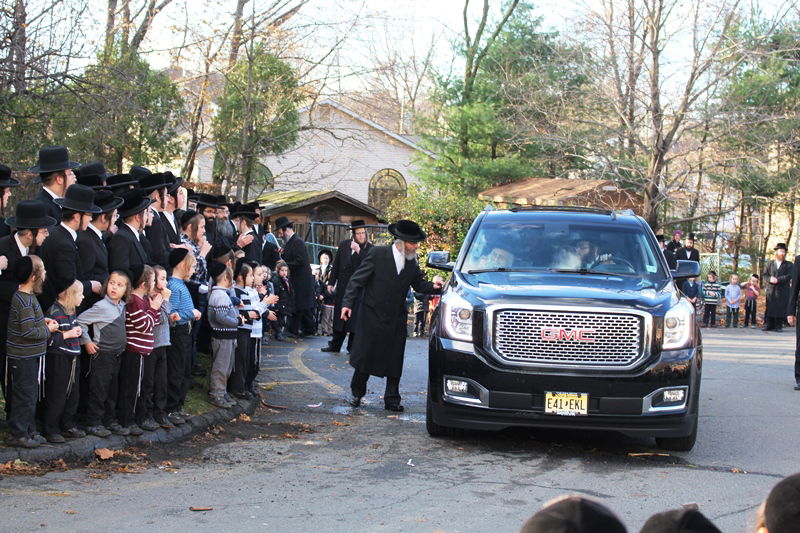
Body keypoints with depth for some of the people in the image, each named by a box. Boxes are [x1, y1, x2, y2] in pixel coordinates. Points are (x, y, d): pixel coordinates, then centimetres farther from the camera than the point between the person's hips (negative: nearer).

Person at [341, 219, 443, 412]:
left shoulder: (412, 262, 2)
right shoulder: (378, 254, -11)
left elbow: (418, 284, 10)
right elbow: (358, 279, -8)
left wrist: (434, 286, -11)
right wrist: (348, 303, -13)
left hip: (397, 318, 4)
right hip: (373, 316, -4)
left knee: (395, 359, 4)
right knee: (365, 354, 3)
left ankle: (392, 399, 12)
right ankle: (357, 393, 22)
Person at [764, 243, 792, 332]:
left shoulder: (789, 265, 7)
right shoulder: (770, 264, 15)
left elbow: (789, 276, -6)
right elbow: (765, 274, 8)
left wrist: (778, 280, -17)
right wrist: (770, 279, -14)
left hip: (783, 291, -2)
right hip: (771, 289, 2)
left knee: (781, 308, -5)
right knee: (770, 307, 0)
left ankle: (778, 326, 0)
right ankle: (769, 325, 5)